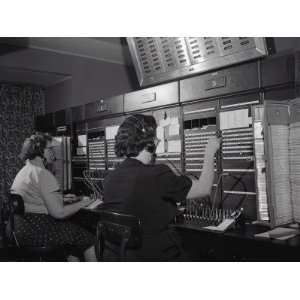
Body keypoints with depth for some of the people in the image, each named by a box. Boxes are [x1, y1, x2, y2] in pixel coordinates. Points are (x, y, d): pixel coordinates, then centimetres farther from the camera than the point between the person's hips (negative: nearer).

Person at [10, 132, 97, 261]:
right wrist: (82, 203, -5)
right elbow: (58, 213, -19)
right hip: (35, 230, -10)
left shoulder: (24, 171, 15)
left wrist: (61, 198, 24)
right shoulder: (42, 173, -17)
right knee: (88, 237, -1)